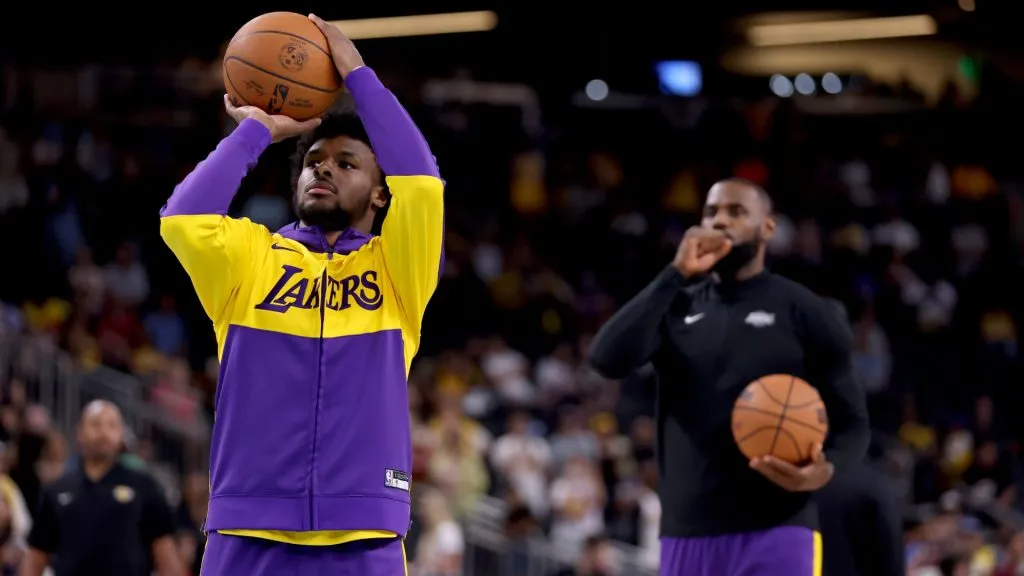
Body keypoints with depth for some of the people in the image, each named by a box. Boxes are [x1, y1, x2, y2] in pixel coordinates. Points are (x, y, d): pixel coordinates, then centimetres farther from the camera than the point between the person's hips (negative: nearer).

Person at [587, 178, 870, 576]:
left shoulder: (805, 313, 3)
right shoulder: (676, 308, 12)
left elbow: (852, 422, 5)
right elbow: (608, 360, -7)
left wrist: (825, 469, -18)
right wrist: (675, 276, -10)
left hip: (775, 531, -4)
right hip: (687, 534, 4)